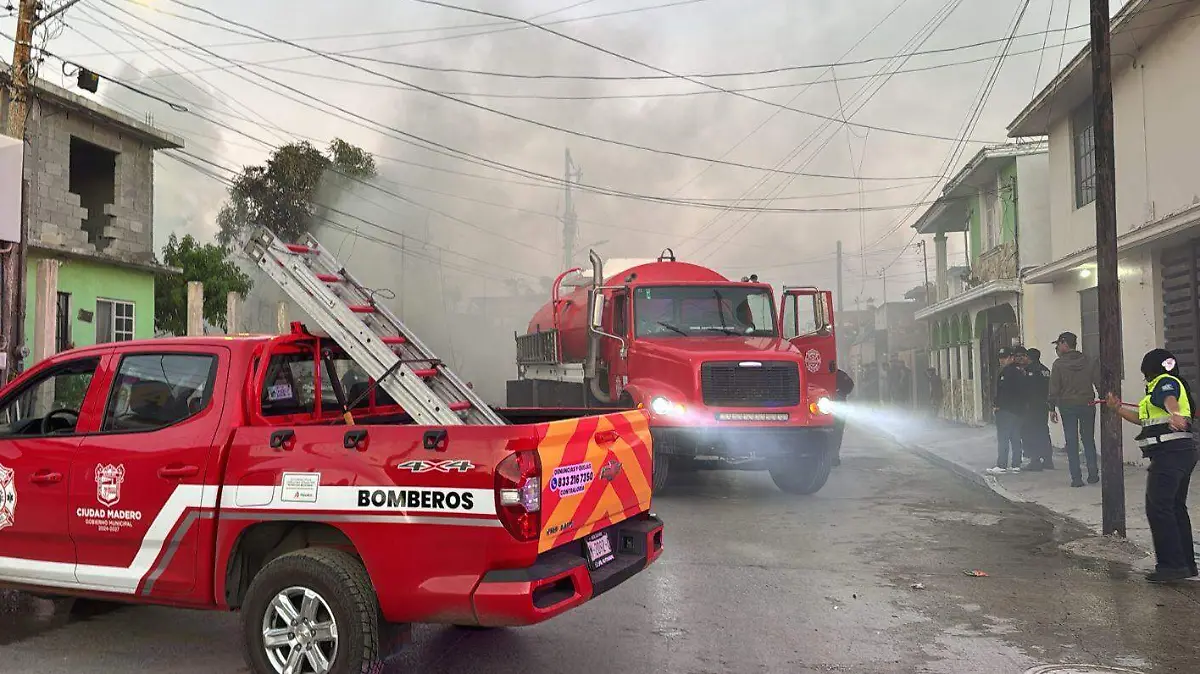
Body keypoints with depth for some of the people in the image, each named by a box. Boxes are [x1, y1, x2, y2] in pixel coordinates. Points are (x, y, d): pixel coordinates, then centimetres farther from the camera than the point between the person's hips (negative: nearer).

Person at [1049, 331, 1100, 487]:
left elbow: (1054, 389, -7)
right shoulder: (1089, 362, 4)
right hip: (1087, 405, 3)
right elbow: (1099, 383, 5)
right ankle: (1093, 475, 14)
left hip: (1067, 406, -3)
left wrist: (1052, 408, -2)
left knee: (1071, 442, 2)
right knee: (1089, 440, 14)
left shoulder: (1058, 364, -6)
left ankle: (1076, 478, -1)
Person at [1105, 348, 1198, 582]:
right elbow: (1143, 419, 32)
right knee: (1176, 507, 15)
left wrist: (1174, 415, -50)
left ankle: (1172, 564, -14)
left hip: (1170, 452, -11)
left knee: (1158, 506, -13)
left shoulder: (1166, 382, -5)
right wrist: (1118, 408, 33)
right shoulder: (1160, 387, 25)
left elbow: (1170, 400, -31)